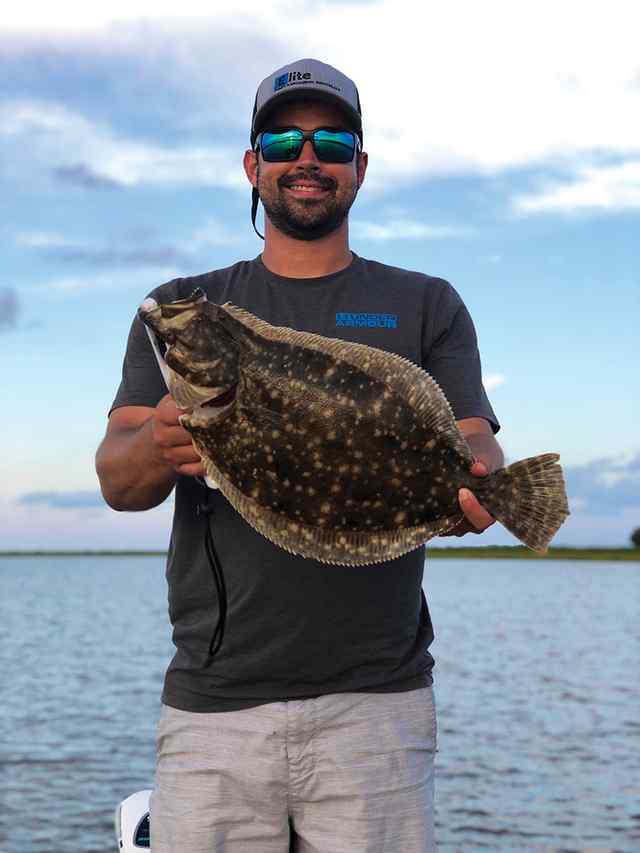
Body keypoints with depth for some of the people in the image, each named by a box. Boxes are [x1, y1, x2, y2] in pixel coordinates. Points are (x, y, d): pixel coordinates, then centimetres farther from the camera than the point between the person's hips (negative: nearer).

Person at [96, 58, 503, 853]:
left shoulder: (425, 305, 12)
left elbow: (475, 445, 1)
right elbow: (115, 479, 2)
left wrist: (473, 483, -23)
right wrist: (159, 450, -22)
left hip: (376, 700, 0)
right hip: (211, 701, 1)